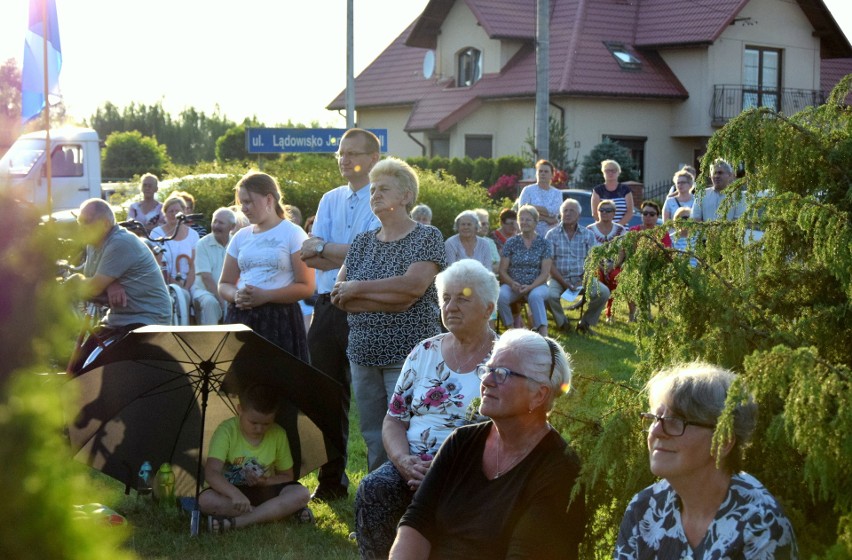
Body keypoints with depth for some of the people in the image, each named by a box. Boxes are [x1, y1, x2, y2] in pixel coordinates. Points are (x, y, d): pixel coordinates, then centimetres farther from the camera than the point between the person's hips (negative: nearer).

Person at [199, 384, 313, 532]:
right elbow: (211, 473, -29)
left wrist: (265, 482, -18)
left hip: (262, 491, 3)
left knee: (301, 493, -24)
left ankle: (235, 521, -32)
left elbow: (286, 476, 4)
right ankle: (271, 512, -30)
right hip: (229, 492, -2)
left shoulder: (278, 435, -6)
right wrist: (235, 494, -48)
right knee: (206, 500, -36)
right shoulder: (227, 431, -17)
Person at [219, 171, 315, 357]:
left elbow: (306, 287, -5)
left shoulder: (293, 234, 2)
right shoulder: (240, 237, 16)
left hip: (279, 320, -4)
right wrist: (236, 296, -5)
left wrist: (265, 296, -15)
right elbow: (224, 284, 19)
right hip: (241, 319, 4)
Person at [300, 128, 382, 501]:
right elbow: (309, 256, 5)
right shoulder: (330, 200, 16)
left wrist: (322, 249, -4)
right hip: (327, 305, 6)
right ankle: (330, 481, 18)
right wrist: (347, 256, -11)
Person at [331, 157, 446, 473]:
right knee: (373, 439, 8)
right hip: (364, 353, 5)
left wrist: (358, 289, -9)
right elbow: (338, 296, 3)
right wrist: (392, 298, -11)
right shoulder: (362, 242, 14)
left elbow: (413, 284, -18)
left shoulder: (427, 237, -1)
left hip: (408, 354, -5)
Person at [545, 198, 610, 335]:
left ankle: (585, 322, 0)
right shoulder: (552, 235, 2)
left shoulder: (588, 235, 7)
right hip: (559, 278, -2)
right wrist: (565, 284, -16)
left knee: (604, 292, -23)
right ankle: (562, 323, -2)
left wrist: (583, 282, -15)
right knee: (549, 294, -33)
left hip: (582, 277, 2)